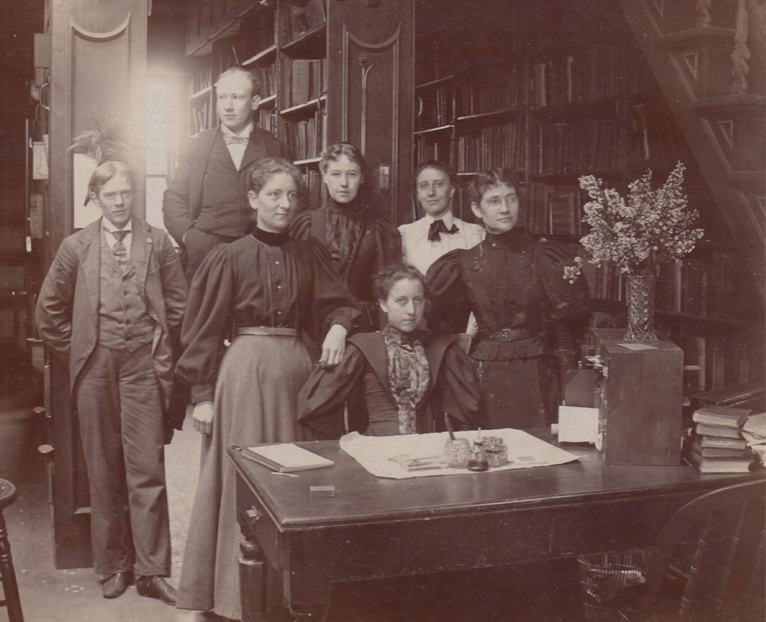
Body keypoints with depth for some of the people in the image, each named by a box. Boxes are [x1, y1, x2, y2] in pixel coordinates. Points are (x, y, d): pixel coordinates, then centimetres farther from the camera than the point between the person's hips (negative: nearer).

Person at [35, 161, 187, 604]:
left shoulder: (158, 243, 4)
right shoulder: (76, 247, 7)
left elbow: (178, 302, 10)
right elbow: (49, 311, 14)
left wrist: (160, 348, 6)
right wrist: (76, 351, 9)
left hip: (143, 367, -1)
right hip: (95, 369, 1)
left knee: (147, 468, -3)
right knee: (103, 471, 7)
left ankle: (152, 570, 4)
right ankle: (115, 565, 19)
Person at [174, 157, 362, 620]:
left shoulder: (310, 256, 9)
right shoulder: (230, 258, -1)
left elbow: (335, 303, 8)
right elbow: (204, 331, 0)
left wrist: (339, 326, -16)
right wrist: (203, 395, -2)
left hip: (296, 368, 4)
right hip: (245, 369, -3)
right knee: (246, 480, 2)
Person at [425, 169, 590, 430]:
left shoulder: (543, 255, 0)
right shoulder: (465, 262, 4)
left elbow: (565, 320, 2)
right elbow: (450, 326, 10)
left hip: (536, 376, -1)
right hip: (486, 377, 1)